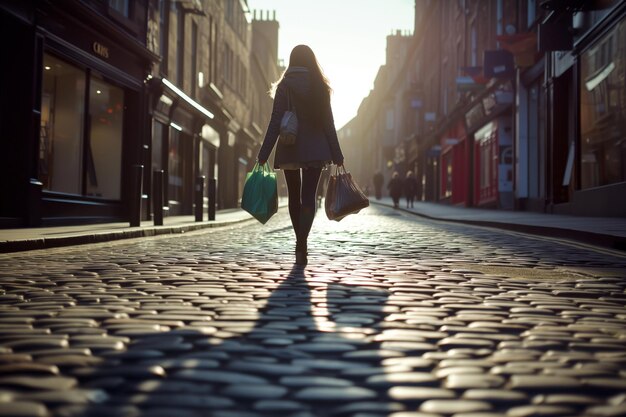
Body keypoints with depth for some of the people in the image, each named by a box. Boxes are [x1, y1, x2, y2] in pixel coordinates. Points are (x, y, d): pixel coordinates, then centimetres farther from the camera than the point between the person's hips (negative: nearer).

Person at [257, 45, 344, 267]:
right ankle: (302, 242, -24)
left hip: (289, 149, 0)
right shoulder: (320, 86, 3)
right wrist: (337, 156, 6)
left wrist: (263, 155, -6)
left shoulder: (284, 86, -1)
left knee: (294, 197, 13)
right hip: (315, 150, 0)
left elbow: (275, 122, -7)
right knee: (308, 196, -4)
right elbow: (328, 123, 2)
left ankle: (301, 244, 21)